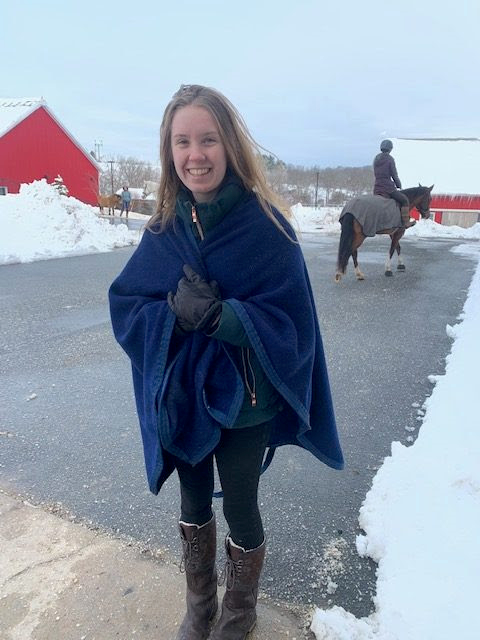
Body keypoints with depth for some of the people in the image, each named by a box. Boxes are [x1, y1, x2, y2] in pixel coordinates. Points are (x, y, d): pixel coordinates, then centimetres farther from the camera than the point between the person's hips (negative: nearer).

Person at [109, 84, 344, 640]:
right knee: (194, 503, 22)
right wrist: (175, 313, -25)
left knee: (239, 508, 16)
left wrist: (218, 316, -31)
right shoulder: (165, 227, -5)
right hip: (179, 399, 4)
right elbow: (124, 305, -5)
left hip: (243, 402, -3)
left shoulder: (266, 224, -16)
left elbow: (289, 323, -18)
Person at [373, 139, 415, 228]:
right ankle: (405, 222, 2)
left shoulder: (376, 158, 11)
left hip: (376, 189, 7)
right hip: (388, 188, -6)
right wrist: (399, 185, 10)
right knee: (404, 200, 6)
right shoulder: (390, 159, -9)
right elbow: (394, 175, -7)